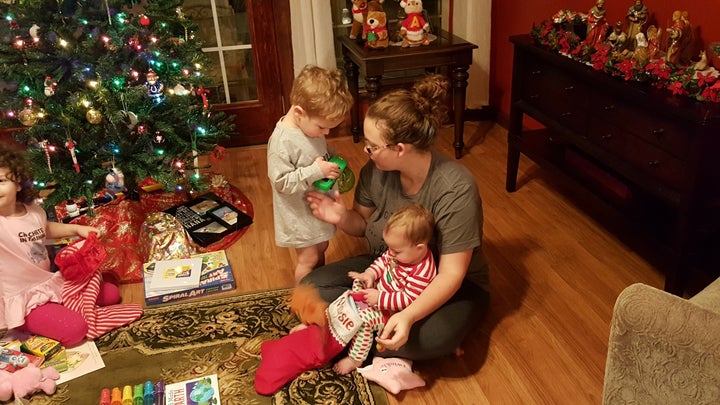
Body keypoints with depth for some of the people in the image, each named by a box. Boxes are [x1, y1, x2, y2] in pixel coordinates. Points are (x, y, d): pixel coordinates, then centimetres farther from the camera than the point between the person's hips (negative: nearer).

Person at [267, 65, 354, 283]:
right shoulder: (282, 141, -30)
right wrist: (315, 171, -32)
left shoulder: (311, 125, -5)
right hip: (300, 213, -8)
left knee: (321, 249, 24)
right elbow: (281, 181, -28)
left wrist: (333, 161, -6)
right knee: (309, 259, 7)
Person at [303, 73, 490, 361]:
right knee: (311, 287, -12)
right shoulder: (376, 171, -13)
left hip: (449, 287, -5)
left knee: (433, 337, -37)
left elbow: (451, 275, -27)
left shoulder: (455, 191, -29)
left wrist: (409, 316, -43)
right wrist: (342, 218, -20)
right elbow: (363, 223, 4)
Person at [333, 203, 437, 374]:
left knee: (363, 319, -21)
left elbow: (408, 300, -32)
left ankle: (355, 359, -3)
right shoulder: (403, 251, -13)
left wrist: (379, 298, -29)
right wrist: (370, 273, -12)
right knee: (358, 283, 15)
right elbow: (384, 259, 4)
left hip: (392, 312, -9)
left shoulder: (422, 272, -36)